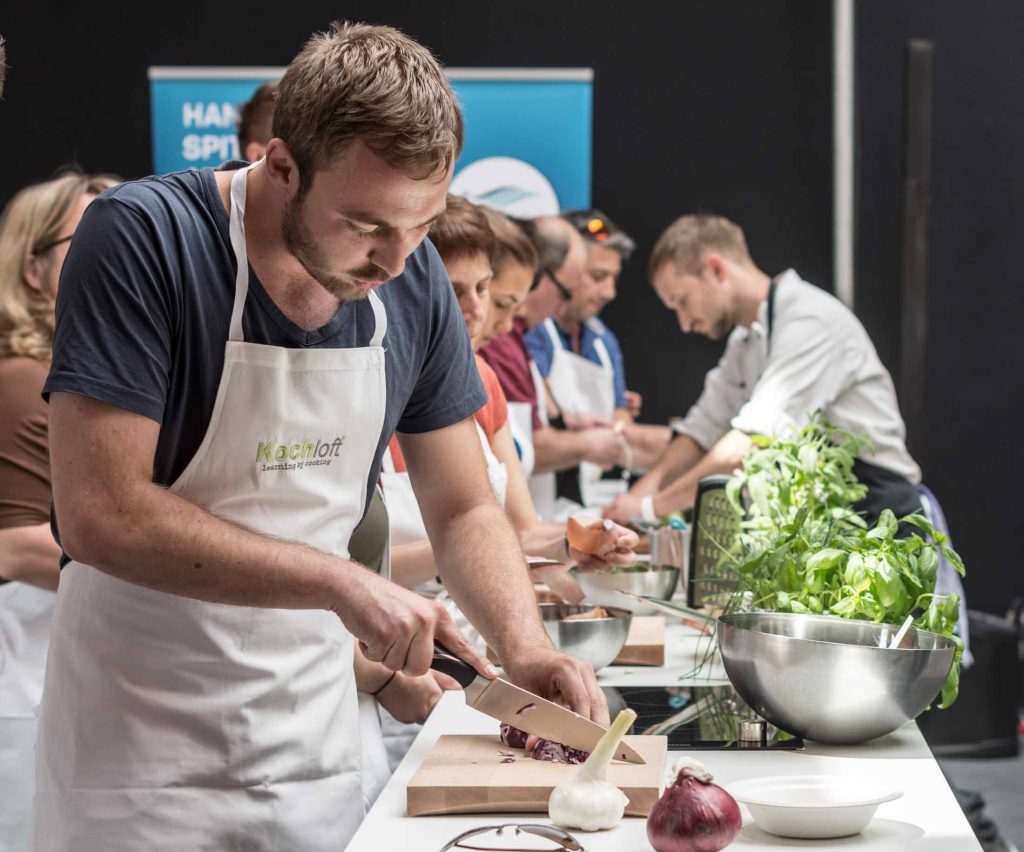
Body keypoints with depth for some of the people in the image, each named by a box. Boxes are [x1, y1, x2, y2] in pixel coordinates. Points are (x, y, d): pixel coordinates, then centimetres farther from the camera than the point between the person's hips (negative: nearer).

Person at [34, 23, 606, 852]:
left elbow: (464, 510, 6)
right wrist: (342, 583, -27)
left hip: (316, 744, 5)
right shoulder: (140, 240, -19)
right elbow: (100, 512, -25)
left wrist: (526, 645, -12)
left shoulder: (412, 278, -2)